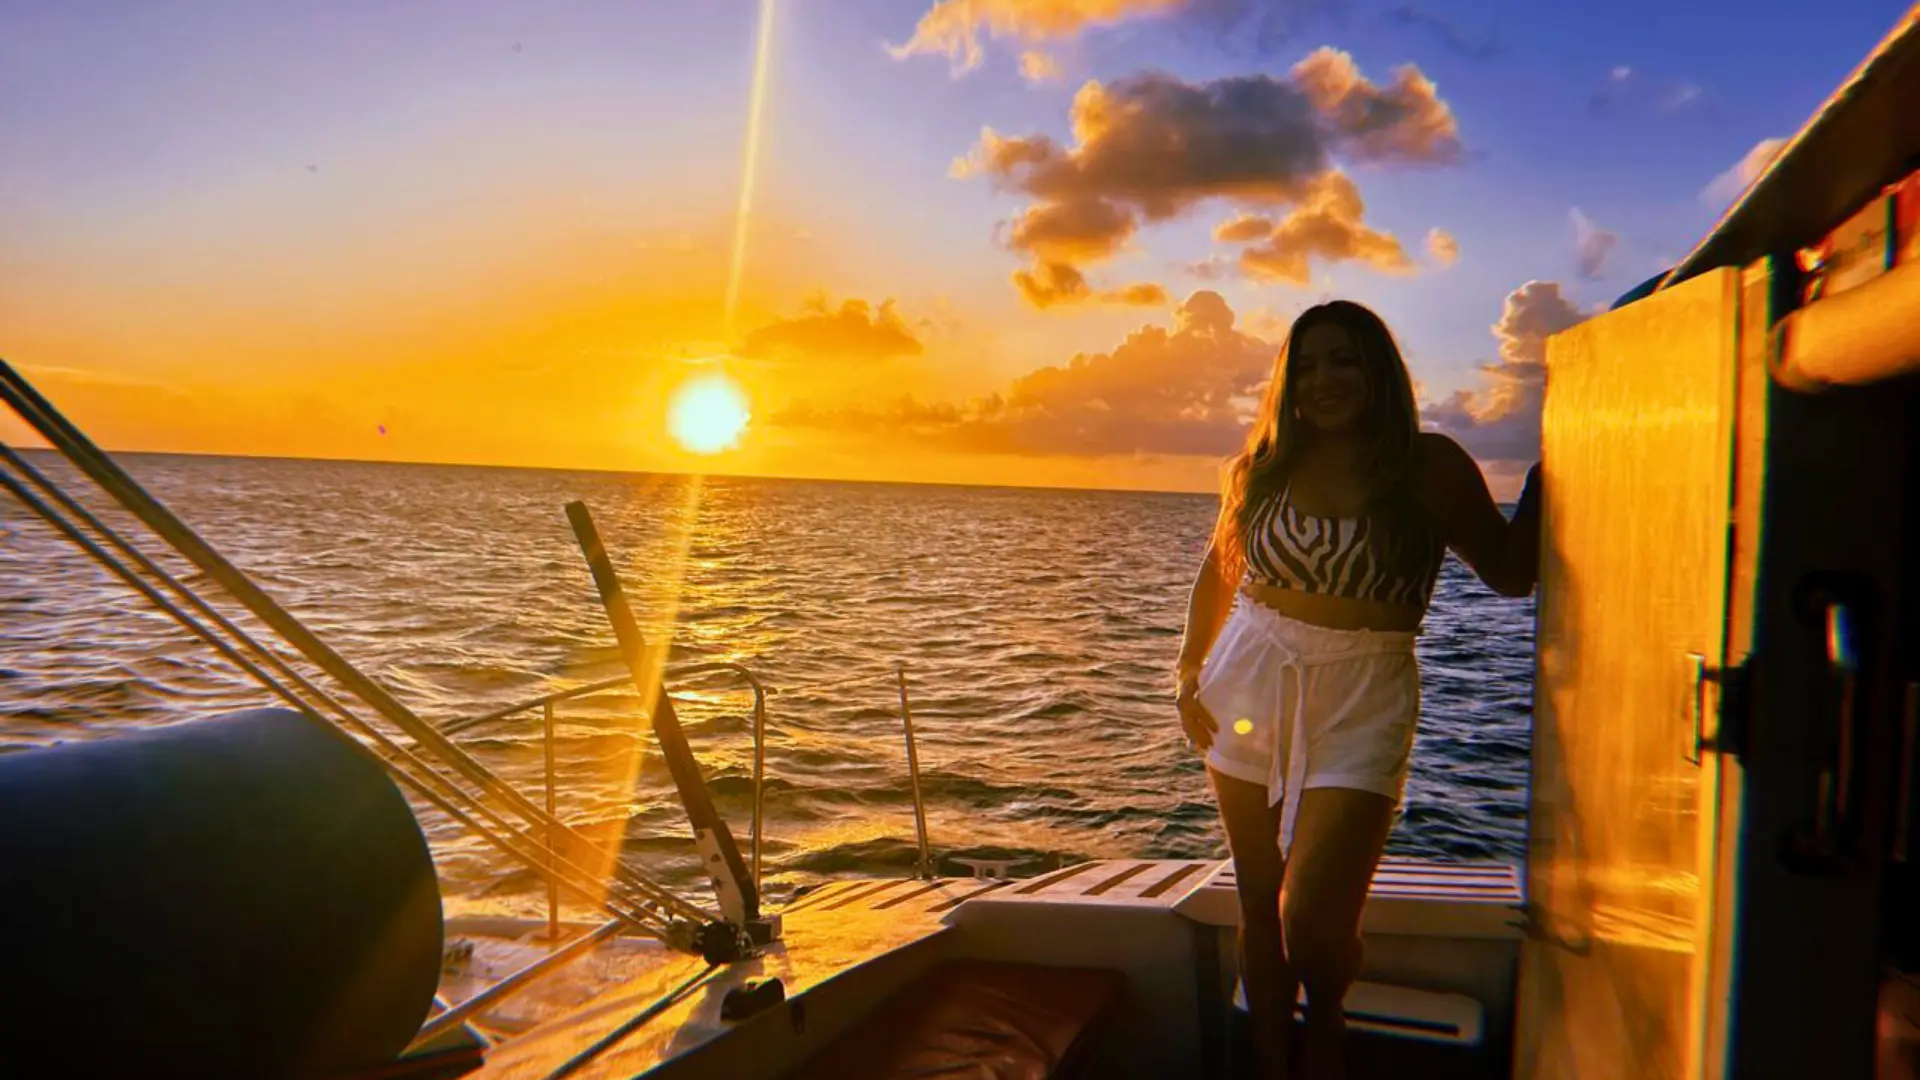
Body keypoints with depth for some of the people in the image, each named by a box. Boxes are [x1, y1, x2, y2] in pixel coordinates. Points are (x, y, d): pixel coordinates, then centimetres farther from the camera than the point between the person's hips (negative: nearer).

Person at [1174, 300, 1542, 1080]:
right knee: (1261, 906, 11)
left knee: (1312, 915, -10)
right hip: (1250, 682, 3)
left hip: (1361, 701, -3)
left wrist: (1544, 471, -5)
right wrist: (1190, 670, 12)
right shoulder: (1263, 465, 5)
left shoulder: (1430, 466, -1)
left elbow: (1510, 572, 3)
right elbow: (1218, 572, 16)